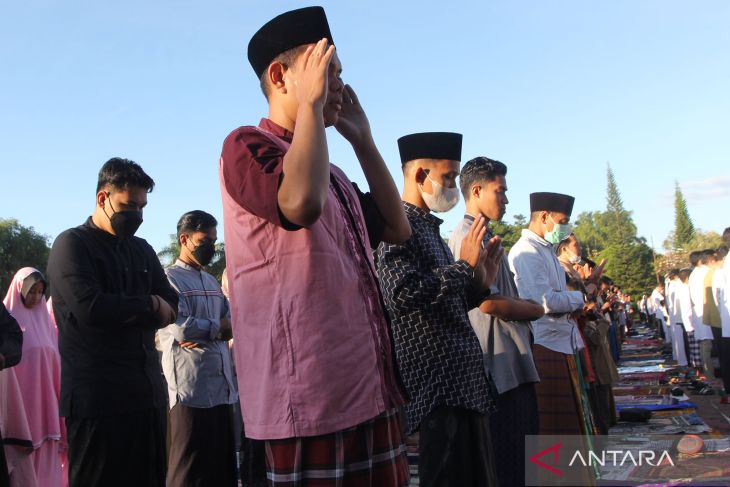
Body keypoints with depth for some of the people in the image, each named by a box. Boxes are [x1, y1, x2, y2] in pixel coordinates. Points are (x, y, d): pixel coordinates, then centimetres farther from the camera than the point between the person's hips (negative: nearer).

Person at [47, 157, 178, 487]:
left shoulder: (142, 250, 18)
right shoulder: (72, 244, -2)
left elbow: (172, 306, 9)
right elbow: (88, 307, -18)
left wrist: (119, 313, -8)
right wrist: (148, 306, -5)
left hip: (148, 392, 6)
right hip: (98, 397, -6)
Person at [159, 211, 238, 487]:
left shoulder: (212, 282, 19)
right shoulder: (170, 278, -6)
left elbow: (230, 325, 14)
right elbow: (181, 329, -18)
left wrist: (204, 335, -7)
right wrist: (217, 328, -1)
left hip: (223, 388, 8)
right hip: (191, 390, -7)